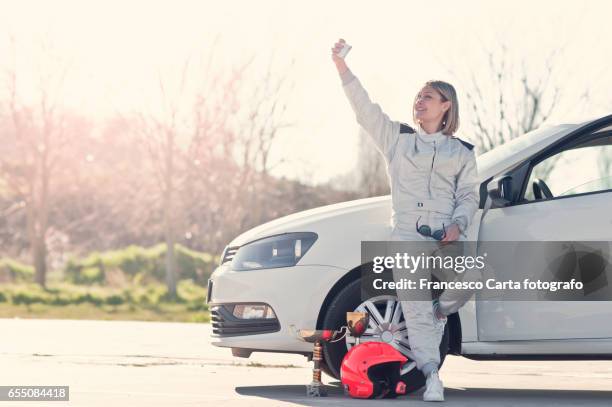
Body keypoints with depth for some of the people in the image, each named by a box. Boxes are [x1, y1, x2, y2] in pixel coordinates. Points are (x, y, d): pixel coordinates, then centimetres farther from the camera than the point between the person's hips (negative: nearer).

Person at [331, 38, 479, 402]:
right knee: (417, 311, -13)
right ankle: (432, 377, -17)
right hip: (406, 236, 0)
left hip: (444, 239, 0)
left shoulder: (461, 152, 15)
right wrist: (343, 68, -1)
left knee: (438, 311, -6)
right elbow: (366, 110, 8)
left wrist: (458, 225, -8)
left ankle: (424, 369, 8)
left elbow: (469, 196, 12)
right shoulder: (398, 138, 17)